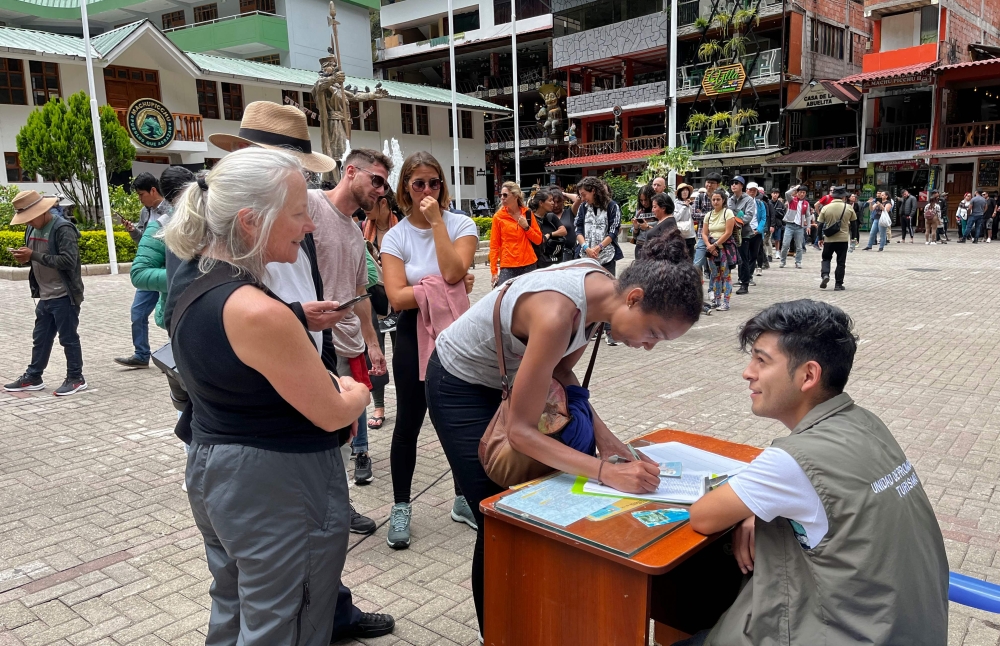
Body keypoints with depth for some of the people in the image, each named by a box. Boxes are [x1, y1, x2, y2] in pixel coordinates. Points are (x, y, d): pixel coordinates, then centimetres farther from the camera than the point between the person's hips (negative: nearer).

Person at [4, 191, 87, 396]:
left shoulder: (63, 229, -17)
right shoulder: (32, 228, 10)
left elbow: (68, 261, -26)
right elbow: (36, 258, 19)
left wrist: (33, 255, -24)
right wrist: (24, 258, -4)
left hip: (64, 296, -8)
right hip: (45, 296, 8)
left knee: (68, 338, 1)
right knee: (40, 338, 16)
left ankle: (76, 378, 13)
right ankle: (33, 377, 27)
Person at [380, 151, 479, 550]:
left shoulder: (461, 225, -3)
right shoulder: (395, 237, -3)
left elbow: (452, 271, -21)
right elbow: (397, 297, -15)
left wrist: (436, 221, -18)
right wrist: (442, 288, -19)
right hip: (413, 335, -1)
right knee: (409, 422, 7)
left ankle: (463, 500, 30)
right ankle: (401, 509, 23)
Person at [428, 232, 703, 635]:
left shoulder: (602, 286, -14)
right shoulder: (557, 314, -38)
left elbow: (561, 370, -1)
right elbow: (521, 433, -33)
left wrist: (599, 431, -14)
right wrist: (606, 472, -39)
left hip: (505, 377, 8)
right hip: (460, 386, -8)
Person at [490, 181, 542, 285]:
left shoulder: (527, 213, 7)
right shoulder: (498, 217, 0)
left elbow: (538, 240, 10)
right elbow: (494, 245, -1)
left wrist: (526, 227, -6)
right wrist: (494, 271, -6)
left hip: (529, 264, 2)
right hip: (508, 266, -2)